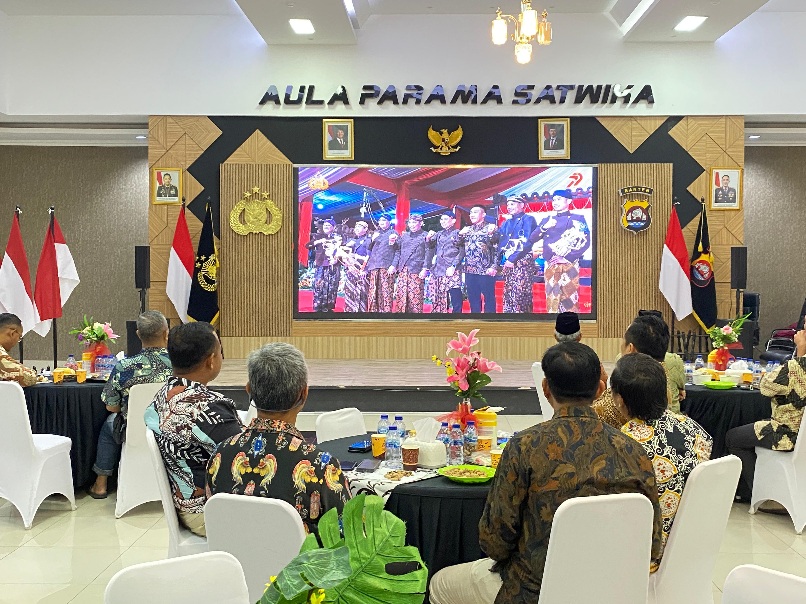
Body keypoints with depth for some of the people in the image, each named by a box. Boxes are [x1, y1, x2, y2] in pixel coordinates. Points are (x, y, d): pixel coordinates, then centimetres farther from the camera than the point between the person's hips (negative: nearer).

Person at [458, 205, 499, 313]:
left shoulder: (491, 228, 0)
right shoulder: (467, 230, 17)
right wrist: (461, 235, 2)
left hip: (486, 270, -6)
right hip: (470, 271, 6)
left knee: (488, 298, -3)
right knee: (473, 298, 9)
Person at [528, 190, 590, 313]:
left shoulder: (578, 219, 7)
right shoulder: (547, 220, 19)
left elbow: (585, 242, -4)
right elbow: (532, 240, 12)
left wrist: (567, 257, -13)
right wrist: (544, 227, -5)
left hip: (569, 265, -4)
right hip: (550, 266, 4)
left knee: (570, 300, -8)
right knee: (551, 299, 0)